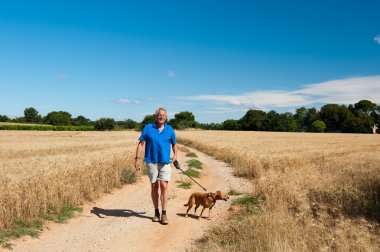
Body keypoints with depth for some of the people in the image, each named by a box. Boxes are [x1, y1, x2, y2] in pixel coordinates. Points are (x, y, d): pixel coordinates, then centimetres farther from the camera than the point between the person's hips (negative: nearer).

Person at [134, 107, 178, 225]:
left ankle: (164, 214, 2)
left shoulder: (170, 130, 7)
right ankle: (156, 212, 21)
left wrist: (175, 155, 3)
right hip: (151, 161, 0)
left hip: (165, 162, 0)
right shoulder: (148, 128, 3)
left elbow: (174, 144, 17)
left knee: (164, 186, -7)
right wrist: (137, 158, -9)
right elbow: (141, 143, 0)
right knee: (154, 186, 8)